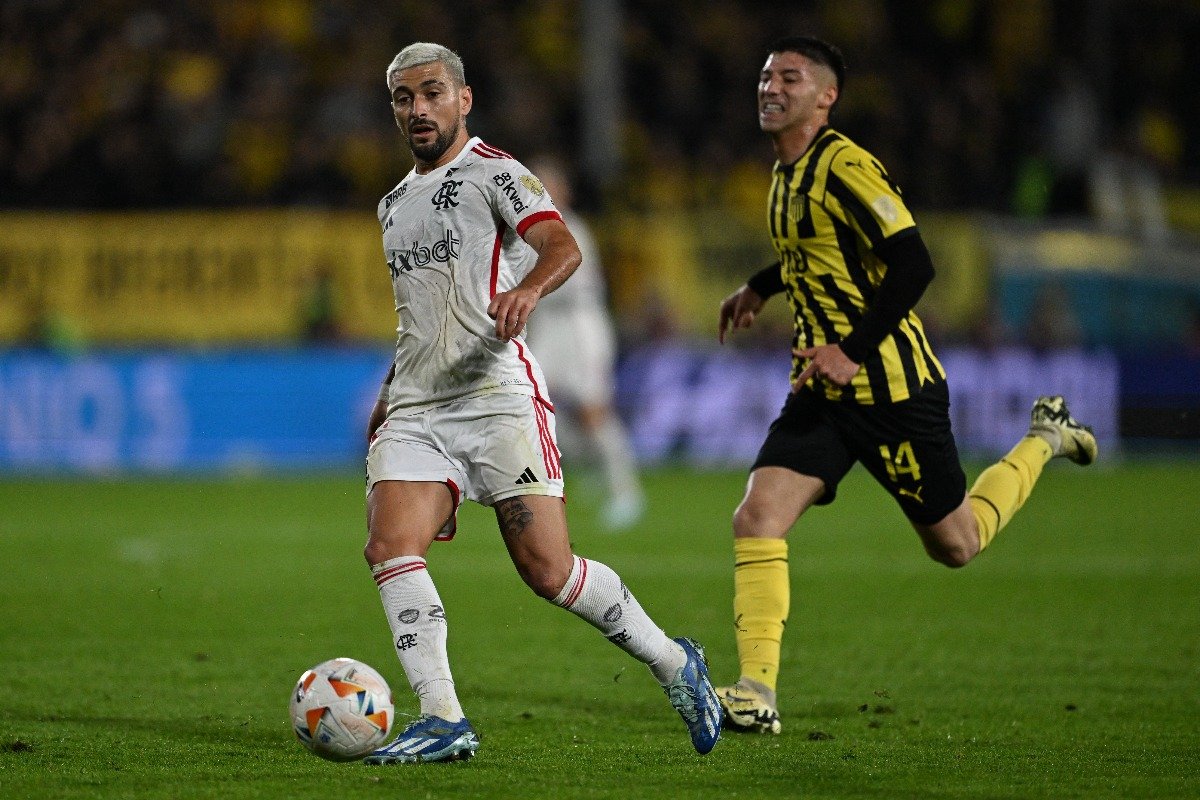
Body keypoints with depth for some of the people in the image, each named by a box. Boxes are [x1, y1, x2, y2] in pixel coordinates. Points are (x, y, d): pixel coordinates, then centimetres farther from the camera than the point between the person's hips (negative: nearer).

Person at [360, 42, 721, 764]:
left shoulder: (495, 173, -1)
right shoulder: (395, 204, 22)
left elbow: (562, 247, -19)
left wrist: (527, 288, -40)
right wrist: (386, 400, 28)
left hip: (498, 398, -6)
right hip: (417, 408, 7)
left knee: (548, 571, -11)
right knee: (390, 547, -17)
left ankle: (674, 664, 11)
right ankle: (443, 720, -17)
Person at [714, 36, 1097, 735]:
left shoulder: (845, 167, -17)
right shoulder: (789, 173, 11)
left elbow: (914, 265, -23)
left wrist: (853, 350, -27)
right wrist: (760, 288, 35)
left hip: (892, 388, -7)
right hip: (823, 390, 7)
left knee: (956, 545, 8)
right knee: (757, 518, -13)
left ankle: (1043, 442, 34)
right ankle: (757, 695, -14)